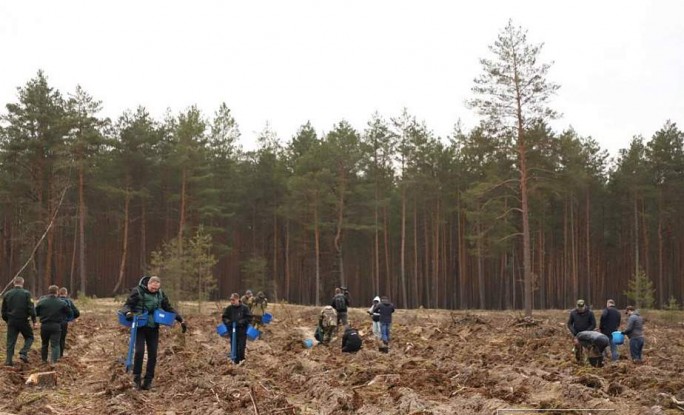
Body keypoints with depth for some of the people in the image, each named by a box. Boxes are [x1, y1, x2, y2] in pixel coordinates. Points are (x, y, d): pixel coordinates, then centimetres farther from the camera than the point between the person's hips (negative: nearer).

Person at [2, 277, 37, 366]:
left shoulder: (7, 294, 8)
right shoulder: (26, 293, -6)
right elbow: (31, 308, -11)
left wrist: (7, 320, 25)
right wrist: (34, 321, -8)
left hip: (11, 321, 3)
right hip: (23, 321, -3)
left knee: (11, 341, 8)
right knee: (29, 337, 13)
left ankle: (8, 360, 4)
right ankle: (23, 353, -7)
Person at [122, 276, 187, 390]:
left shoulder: (160, 294, 5)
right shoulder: (137, 291, -7)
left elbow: (169, 308, 11)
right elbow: (128, 304, -5)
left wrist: (181, 320, 4)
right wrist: (128, 312, -29)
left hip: (153, 328, 3)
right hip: (140, 327, -3)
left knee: (152, 354, 1)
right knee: (139, 351, -14)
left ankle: (148, 380, 11)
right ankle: (136, 378, 2)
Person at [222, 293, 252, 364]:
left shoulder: (244, 308, -6)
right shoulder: (229, 308, 3)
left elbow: (249, 318, -6)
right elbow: (224, 317, 10)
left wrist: (241, 322, -18)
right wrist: (227, 321, -10)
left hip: (242, 331, -3)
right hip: (232, 331, 3)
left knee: (241, 347, -7)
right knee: (234, 347, 7)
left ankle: (241, 360, 1)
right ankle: (235, 361, 16)